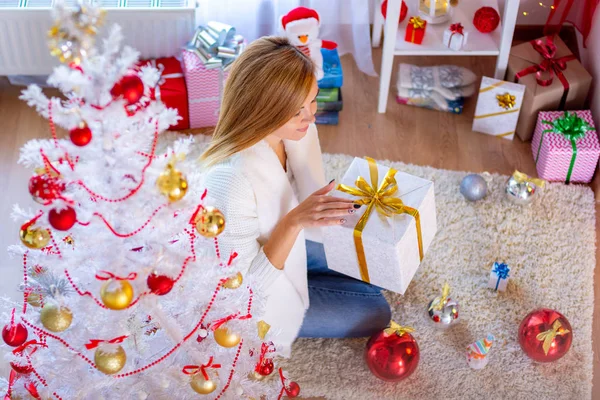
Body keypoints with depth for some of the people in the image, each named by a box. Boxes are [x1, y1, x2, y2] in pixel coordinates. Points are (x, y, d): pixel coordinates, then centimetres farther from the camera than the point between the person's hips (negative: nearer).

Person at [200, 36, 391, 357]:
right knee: (374, 312, -2)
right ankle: (277, 325, 10)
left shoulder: (298, 131, -17)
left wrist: (347, 203, -17)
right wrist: (295, 221, -41)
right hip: (261, 294, -7)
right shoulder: (231, 180, -40)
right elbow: (246, 283, -31)